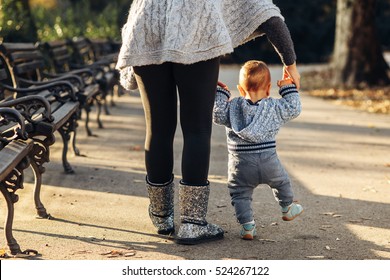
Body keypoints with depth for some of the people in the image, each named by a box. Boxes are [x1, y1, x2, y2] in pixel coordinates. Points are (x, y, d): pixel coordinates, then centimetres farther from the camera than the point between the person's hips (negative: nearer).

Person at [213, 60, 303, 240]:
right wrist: (288, 88, 14)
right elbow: (293, 109, 6)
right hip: (269, 161, 1)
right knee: (281, 182, 28)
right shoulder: (274, 107, 1)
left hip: (241, 165, -1)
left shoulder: (233, 106, -1)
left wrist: (220, 93, 6)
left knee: (240, 194, 8)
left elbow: (217, 115, -5)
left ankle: (247, 226, -5)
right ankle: (287, 208, 46)